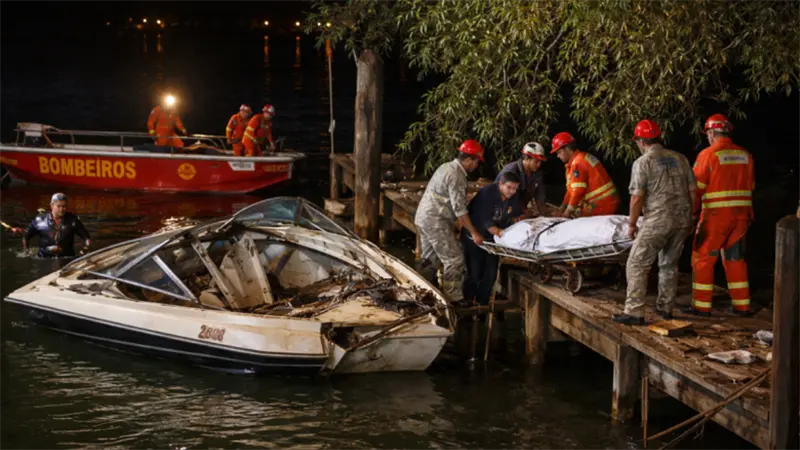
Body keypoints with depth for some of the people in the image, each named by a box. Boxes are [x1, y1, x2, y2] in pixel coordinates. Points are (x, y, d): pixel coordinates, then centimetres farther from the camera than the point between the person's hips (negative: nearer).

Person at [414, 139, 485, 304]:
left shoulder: (447, 167, 14)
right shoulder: (456, 176, -17)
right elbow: (459, 208, -20)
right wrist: (474, 233, -17)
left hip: (423, 218, 10)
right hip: (436, 222, -10)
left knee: (430, 259, 17)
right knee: (454, 260, -6)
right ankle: (453, 299, -5)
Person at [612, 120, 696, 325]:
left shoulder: (642, 162, -5)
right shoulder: (680, 158, 11)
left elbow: (637, 198, -9)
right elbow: (692, 191, 12)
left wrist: (631, 224, 1)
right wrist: (690, 219, 21)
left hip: (657, 221, -6)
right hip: (682, 219, 6)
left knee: (637, 265, -1)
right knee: (669, 264, 19)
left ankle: (634, 312, -7)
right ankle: (666, 308, 25)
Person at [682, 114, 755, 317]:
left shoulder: (708, 154, -9)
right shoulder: (745, 155, 7)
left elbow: (696, 188, -8)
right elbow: (750, 186, 13)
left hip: (716, 215, -6)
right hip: (742, 214, 6)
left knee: (703, 258, 5)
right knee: (735, 258, 15)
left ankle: (701, 305, 5)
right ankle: (742, 305, 16)